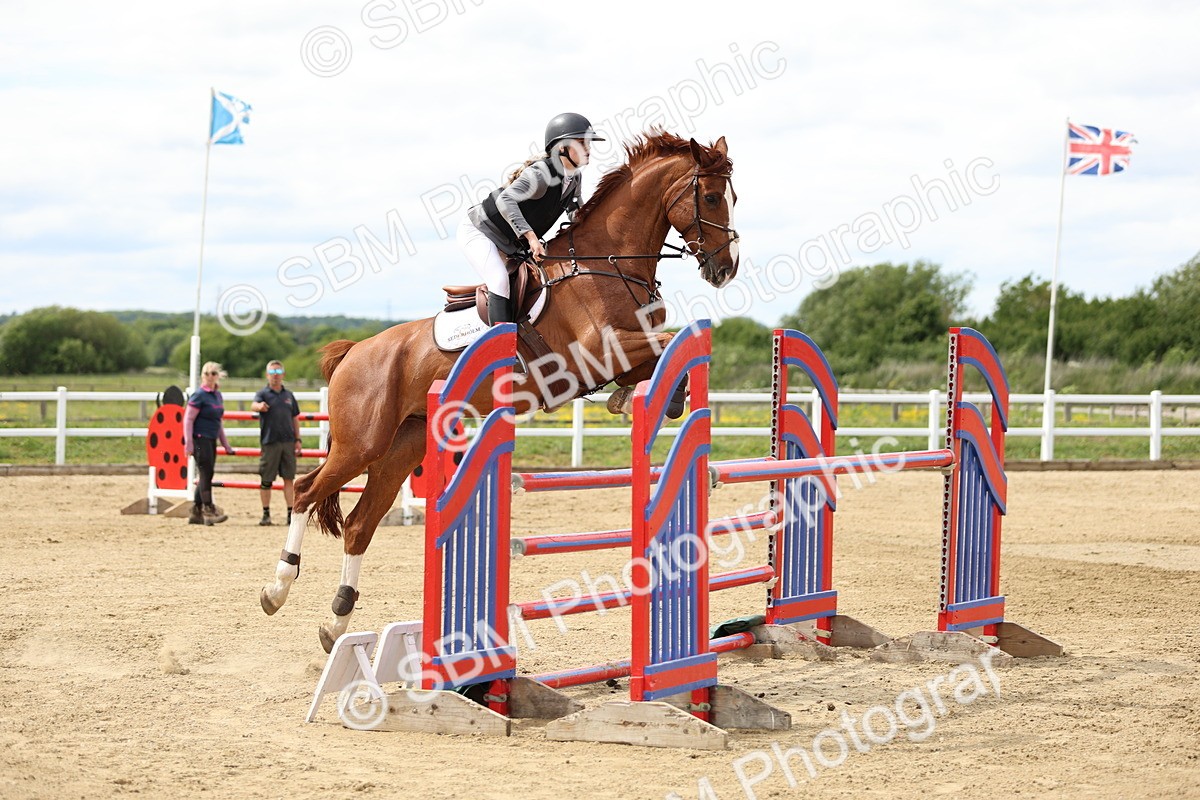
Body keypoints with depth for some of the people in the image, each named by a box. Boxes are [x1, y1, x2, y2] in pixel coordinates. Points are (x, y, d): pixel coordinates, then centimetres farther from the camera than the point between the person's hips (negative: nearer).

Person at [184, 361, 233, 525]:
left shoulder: (218, 395, 14)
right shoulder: (199, 395, -9)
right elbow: (188, 419, -13)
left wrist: (225, 444, 23)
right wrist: (188, 443, -20)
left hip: (211, 440, 8)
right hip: (200, 439, -8)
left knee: (206, 476, 9)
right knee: (206, 474, -10)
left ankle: (196, 513, 15)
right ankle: (209, 511, -8)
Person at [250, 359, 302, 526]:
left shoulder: (289, 395, 14)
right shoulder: (263, 393, 1)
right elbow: (253, 405, -20)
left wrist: (297, 440, 11)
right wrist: (259, 406, -44)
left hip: (288, 442, 3)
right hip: (269, 442, -3)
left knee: (289, 478, 2)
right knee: (266, 480, 1)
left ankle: (291, 514, 3)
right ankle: (266, 514, 8)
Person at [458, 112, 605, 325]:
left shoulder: (574, 179, -1)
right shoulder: (541, 173, -28)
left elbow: (577, 215, 16)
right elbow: (506, 200, -41)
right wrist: (531, 236, -49)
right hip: (478, 232, -9)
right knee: (500, 281, -26)